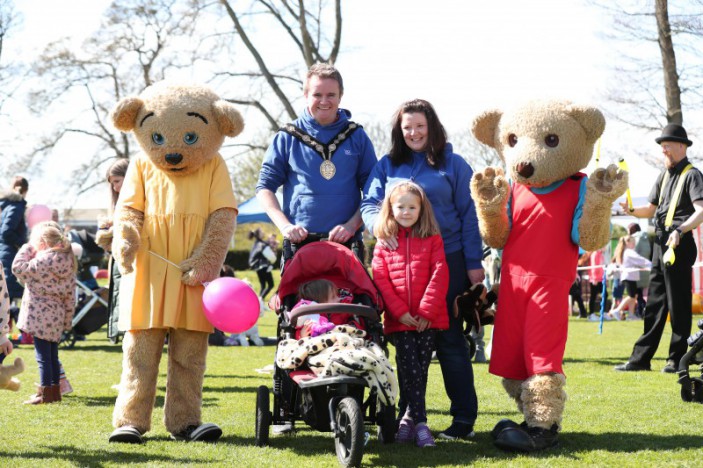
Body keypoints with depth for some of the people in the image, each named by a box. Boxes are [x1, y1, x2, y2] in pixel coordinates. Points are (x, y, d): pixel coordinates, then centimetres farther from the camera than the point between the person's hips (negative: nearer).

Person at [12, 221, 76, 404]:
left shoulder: (44, 260, -17)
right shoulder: (67, 261, 7)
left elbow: (18, 268, -14)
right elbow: (70, 295, 10)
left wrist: (26, 248, -2)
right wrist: (67, 319, 15)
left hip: (40, 315, -8)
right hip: (57, 316, 8)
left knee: (43, 355, -3)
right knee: (52, 355, 15)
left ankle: (45, 393, -1)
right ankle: (54, 390, 21)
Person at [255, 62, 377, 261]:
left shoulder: (356, 136, 9)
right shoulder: (287, 138, 7)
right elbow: (265, 187, 6)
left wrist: (351, 225, -9)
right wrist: (285, 226, -9)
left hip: (347, 243, 1)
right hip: (299, 242, -1)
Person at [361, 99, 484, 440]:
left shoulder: (453, 165, 4)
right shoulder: (387, 166, 11)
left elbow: (469, 216, 2)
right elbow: (369, 203, 4)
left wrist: (473, 263, -4)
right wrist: (378, 224, -19)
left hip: (447, 260, -3)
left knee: (449, 338, -2)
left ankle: (464, 418, 4)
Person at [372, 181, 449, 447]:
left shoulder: (432, 240, 7)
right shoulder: (383, 244, 9)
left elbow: (439, 276, -1)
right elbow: (380, 280, 1)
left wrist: (427, 311, -11)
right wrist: (400, 312, -9)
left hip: (429, 319, 0)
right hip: (399, 320, 0)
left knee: (420, 368, 0)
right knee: (409, 368, -8)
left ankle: (409, 417, 10)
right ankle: (420, 422, -8)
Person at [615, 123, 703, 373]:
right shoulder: (664, 175, 17)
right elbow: (652, 209, 22)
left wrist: (680, 230, -34)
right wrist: (632, 210, 3)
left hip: (679, 243, -8)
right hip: (660, 242, 8)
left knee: (678, 304, -3)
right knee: (654, 303, 9)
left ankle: (677, 359, 3)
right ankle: (641, 358, 11)